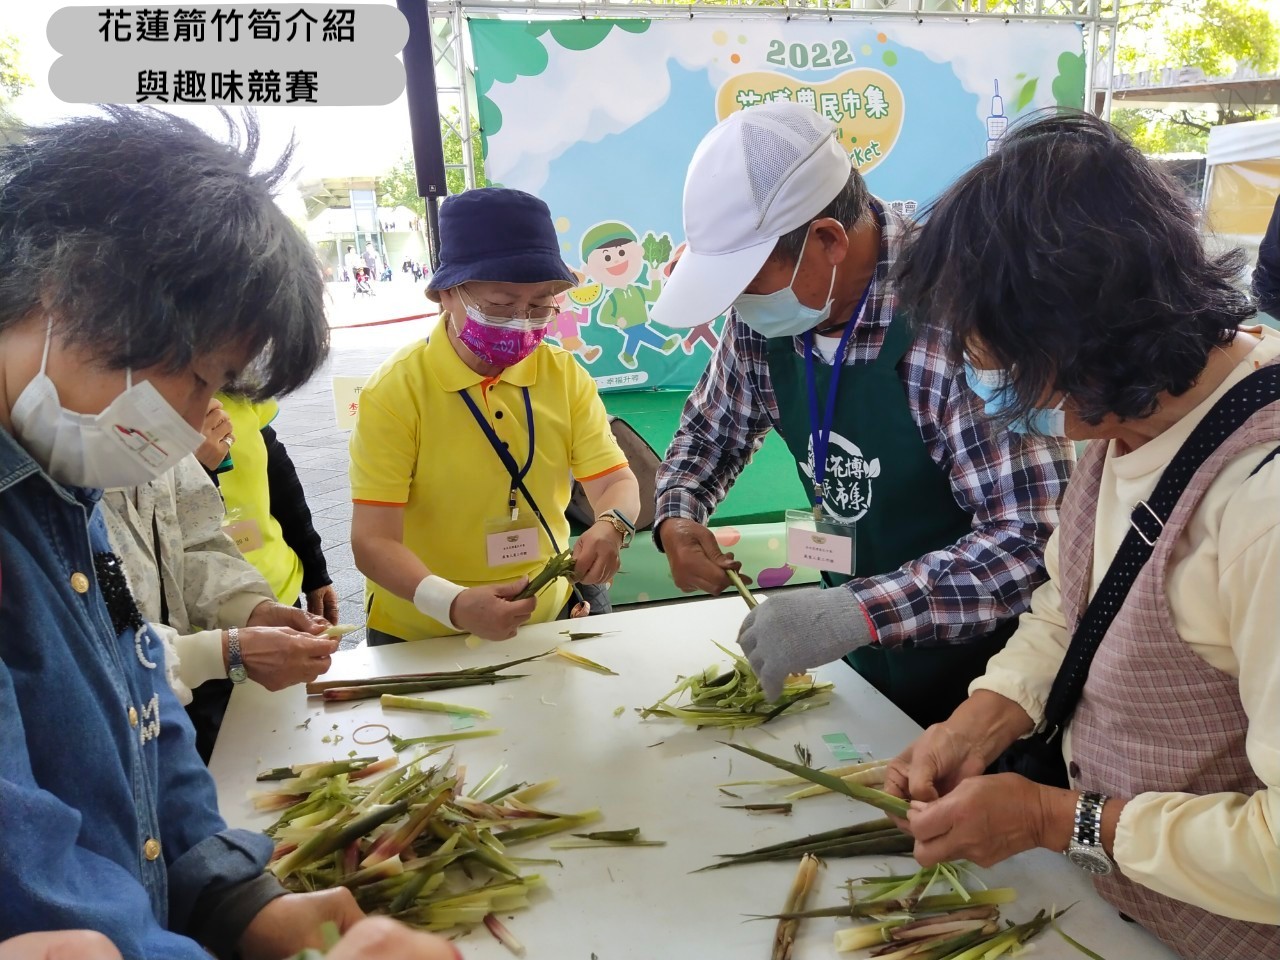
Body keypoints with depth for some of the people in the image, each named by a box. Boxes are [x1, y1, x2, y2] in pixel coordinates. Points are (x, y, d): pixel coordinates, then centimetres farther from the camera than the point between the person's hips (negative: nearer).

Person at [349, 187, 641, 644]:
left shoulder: (565, 375, -2)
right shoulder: (394, 391, -14)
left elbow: (615, 481, -3)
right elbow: (373, 541, -16)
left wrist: (610, 525, -25)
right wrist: (453, 604, -33)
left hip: (547, 620, 5)